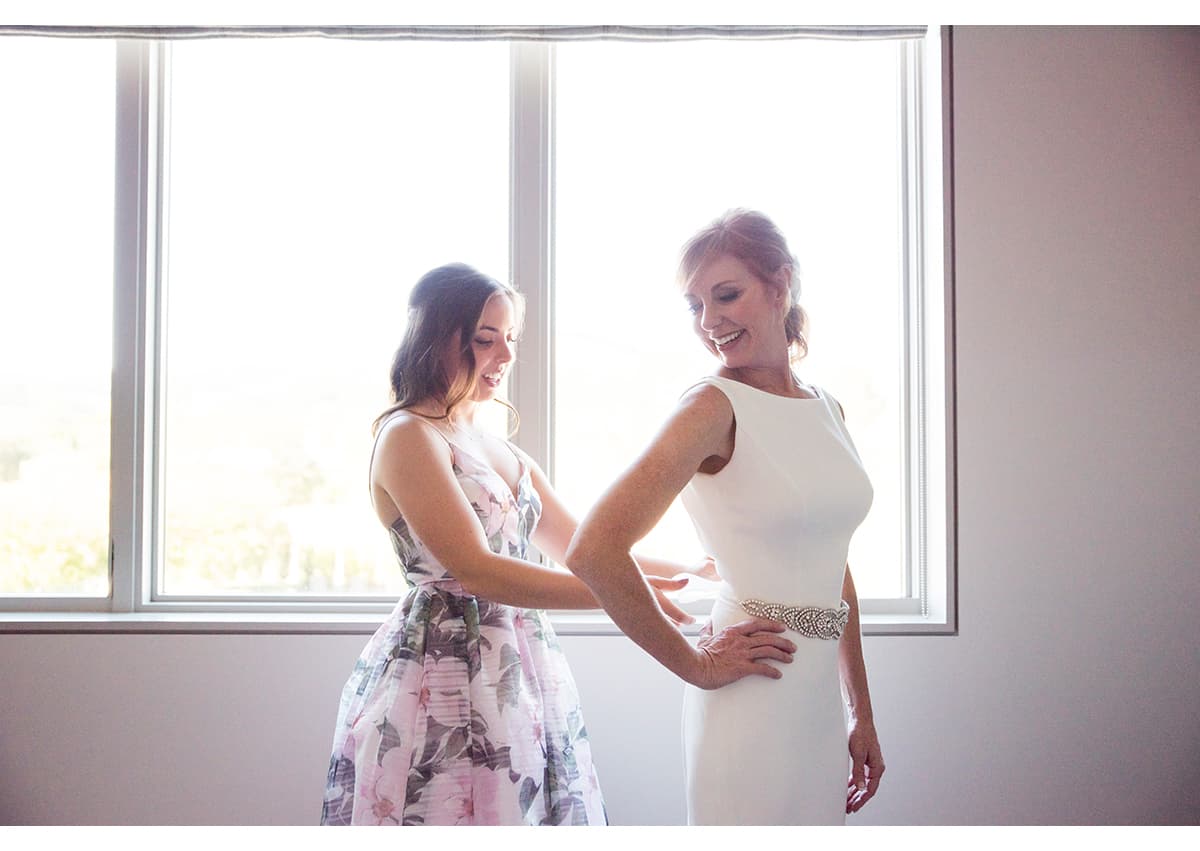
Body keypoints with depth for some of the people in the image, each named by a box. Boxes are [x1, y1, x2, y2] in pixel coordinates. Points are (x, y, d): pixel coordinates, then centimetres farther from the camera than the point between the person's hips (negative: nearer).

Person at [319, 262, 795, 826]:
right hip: (443, 669, -7)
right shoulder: (408, 436, -11)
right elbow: (475, 569, -21)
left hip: (520, 675, 7)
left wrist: (688, 571, 7)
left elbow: (579, 547, 16)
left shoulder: (501, 450, 14)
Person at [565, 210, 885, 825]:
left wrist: (862, 713, 14)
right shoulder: (715, 405, -13)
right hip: (750, 700, -6)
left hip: (823, 704, 7)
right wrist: (694, 666, -14)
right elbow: (594, 551, -24)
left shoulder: (828, 410, 8)